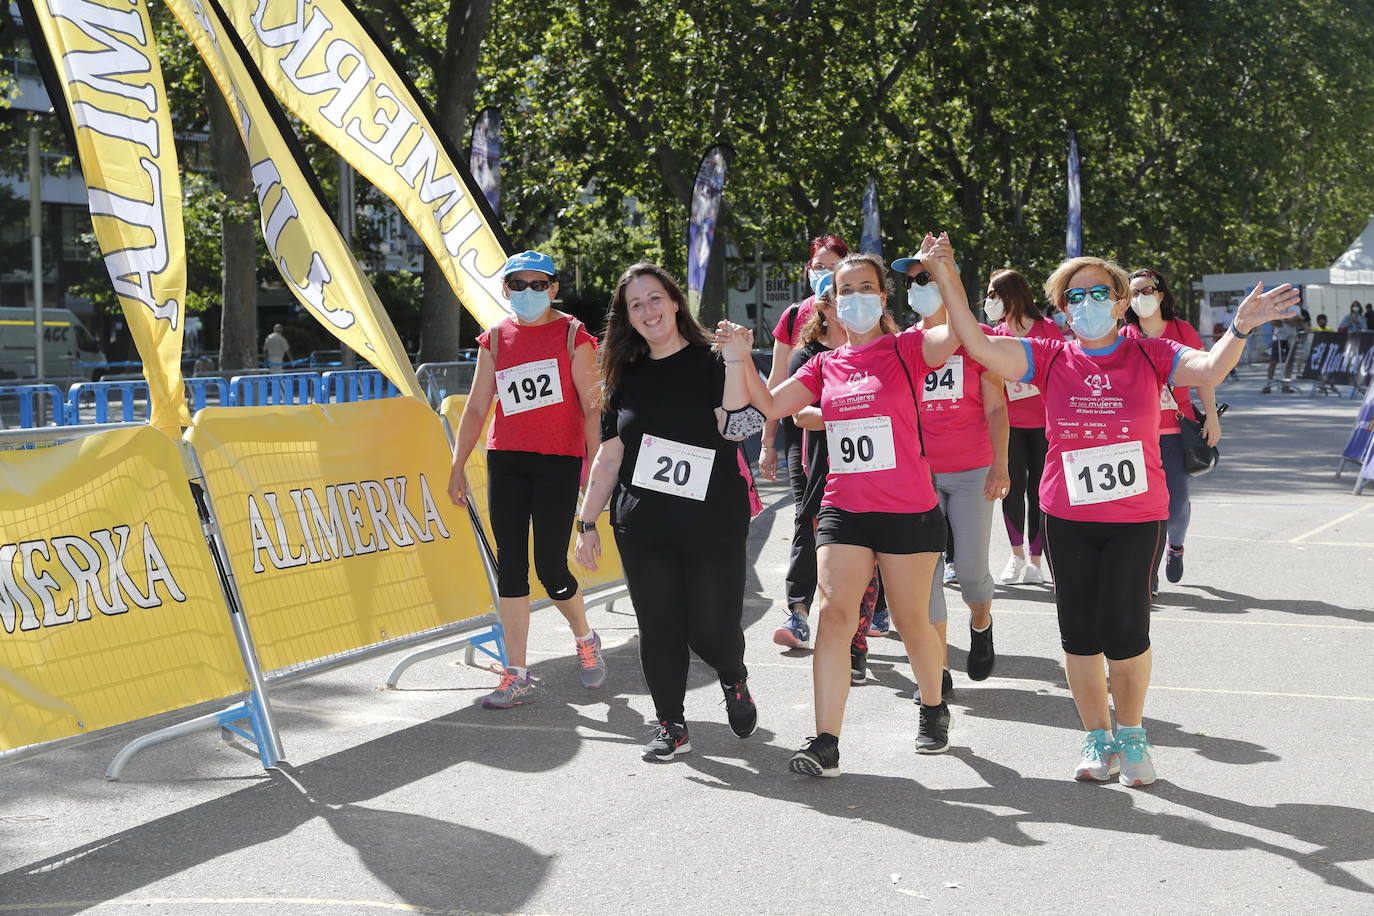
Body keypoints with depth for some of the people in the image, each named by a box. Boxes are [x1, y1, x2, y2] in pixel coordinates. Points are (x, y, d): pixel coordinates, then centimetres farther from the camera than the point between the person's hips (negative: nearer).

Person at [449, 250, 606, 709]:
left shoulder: (572, 335, 0)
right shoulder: (495, 340, 10)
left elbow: (591, 406, -2)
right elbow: (476, 408, 13)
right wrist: (457, 465, 8)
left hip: (559, 461, -4)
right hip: (506, 461, 4)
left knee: (550, 567, -7)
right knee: (510, 566, 2)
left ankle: (585, 638, 24)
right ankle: (517, 676, 7)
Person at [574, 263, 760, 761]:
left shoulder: (712, 365, -1)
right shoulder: (627, 377, 11)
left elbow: (736, 426, -18)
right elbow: (608, 455, 14)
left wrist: (736, 359, -23)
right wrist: (587, 522, 11)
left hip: (712, 524, -3)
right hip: (643, 528, 4)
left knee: (712, 629, -2)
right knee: (658, 627, 3)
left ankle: (734, 680, 30)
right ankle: (671, 726, 17)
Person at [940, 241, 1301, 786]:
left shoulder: (1149, 356, -1)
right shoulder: (1051, 359, 1)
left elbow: (1209, 369, -16)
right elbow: (980, 346, -9)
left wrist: (1240, 329, -34)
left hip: (1136, 518, -2)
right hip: (1067, 517, 2)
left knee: (1124, 632, -5)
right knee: (1079, 633, 6)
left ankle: (1131, 734, 19)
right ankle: (1098, 740, 24)